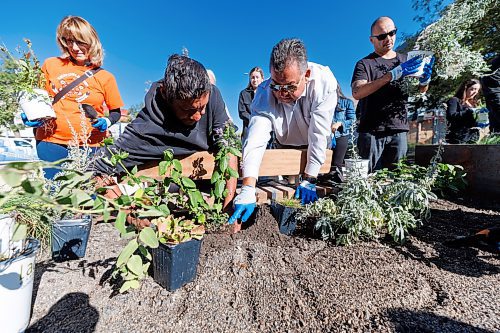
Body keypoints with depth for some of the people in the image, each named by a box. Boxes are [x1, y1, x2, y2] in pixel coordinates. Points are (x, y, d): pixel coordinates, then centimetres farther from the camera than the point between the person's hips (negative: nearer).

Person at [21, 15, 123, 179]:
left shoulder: (105, 77, 4)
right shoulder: (51, 65, 9)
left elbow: (116, 111, 9)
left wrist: (106, 121, -10)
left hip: (89, 146, -1)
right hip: (50, 142, 2)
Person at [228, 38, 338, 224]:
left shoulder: (324, 82, -32)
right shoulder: (265, 93, -30)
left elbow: (319, 134, -32)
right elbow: (255, 141, -40)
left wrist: (309, 180, -29)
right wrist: (247, 191, -48)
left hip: (318, 147, 0)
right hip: (286, 146, 1)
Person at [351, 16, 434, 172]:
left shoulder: (406, 60, 18)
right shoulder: (365, 63, 3)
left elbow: (421, 90, 16)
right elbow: (357, 93, -16)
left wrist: (425, 78, -8)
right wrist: (392, 75, -23)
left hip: (399, 131, 4)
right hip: (371, 131, -4)